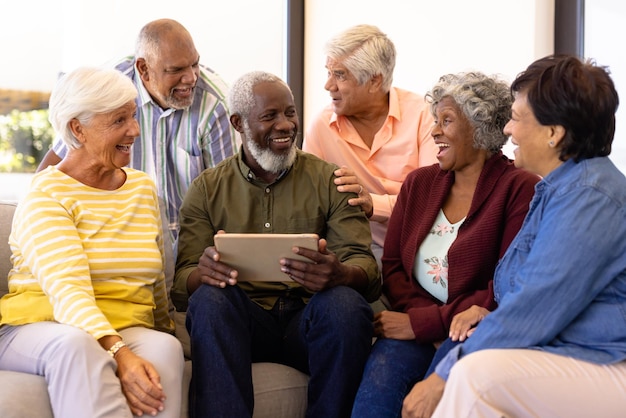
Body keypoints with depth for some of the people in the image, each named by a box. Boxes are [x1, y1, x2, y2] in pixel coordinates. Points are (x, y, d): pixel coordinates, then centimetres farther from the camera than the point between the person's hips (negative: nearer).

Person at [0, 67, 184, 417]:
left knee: (165, 347, -31)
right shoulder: (43, 197, -6)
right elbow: (68, 290, -20)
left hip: (126, 330, 4)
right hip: (38, 327, -4)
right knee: (75, 344, -39)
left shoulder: (144, 187, 14)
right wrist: (117, 354, -35)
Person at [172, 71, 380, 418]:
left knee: (345, 303, -32)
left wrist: (340, 275, -28)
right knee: (209, 298, -31)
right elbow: (182, 284, 3)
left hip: (308, 322, 0)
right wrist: (202, 273, -24)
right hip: (241, 322, 0)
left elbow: (365, 267, -1)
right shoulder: (207, 190, 11)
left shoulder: (329, 180, 9)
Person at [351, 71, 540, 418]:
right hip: (418, 331, 4)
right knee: (380, 378, -27)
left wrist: (422, 323, -13)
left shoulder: (520, 189, -3)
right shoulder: (418, 183, 15)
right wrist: (444, 325, -8)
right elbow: (392, 267, 11)